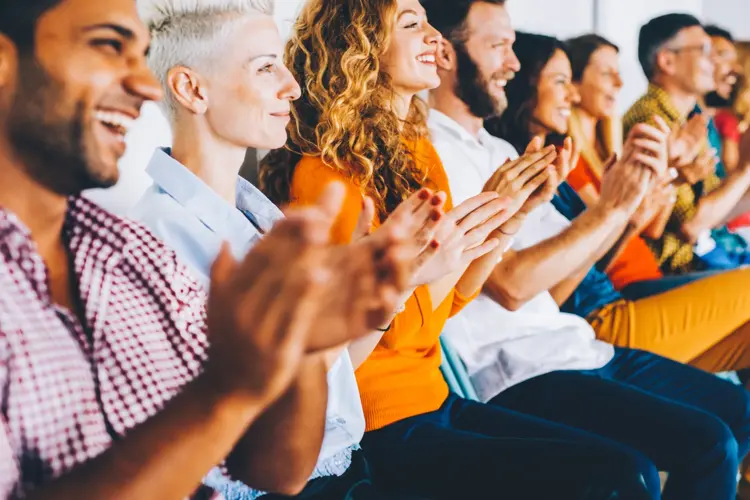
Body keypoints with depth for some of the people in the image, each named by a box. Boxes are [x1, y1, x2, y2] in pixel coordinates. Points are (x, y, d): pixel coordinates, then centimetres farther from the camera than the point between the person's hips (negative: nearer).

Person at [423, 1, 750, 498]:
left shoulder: (499, 150, 16)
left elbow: (558, 274, 12)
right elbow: (509, 282, -20)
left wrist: (627, 189, 0)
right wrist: (610, 208, -14)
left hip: (570, 345, 9)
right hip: (514, 375, -9)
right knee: (705, 444, -17)